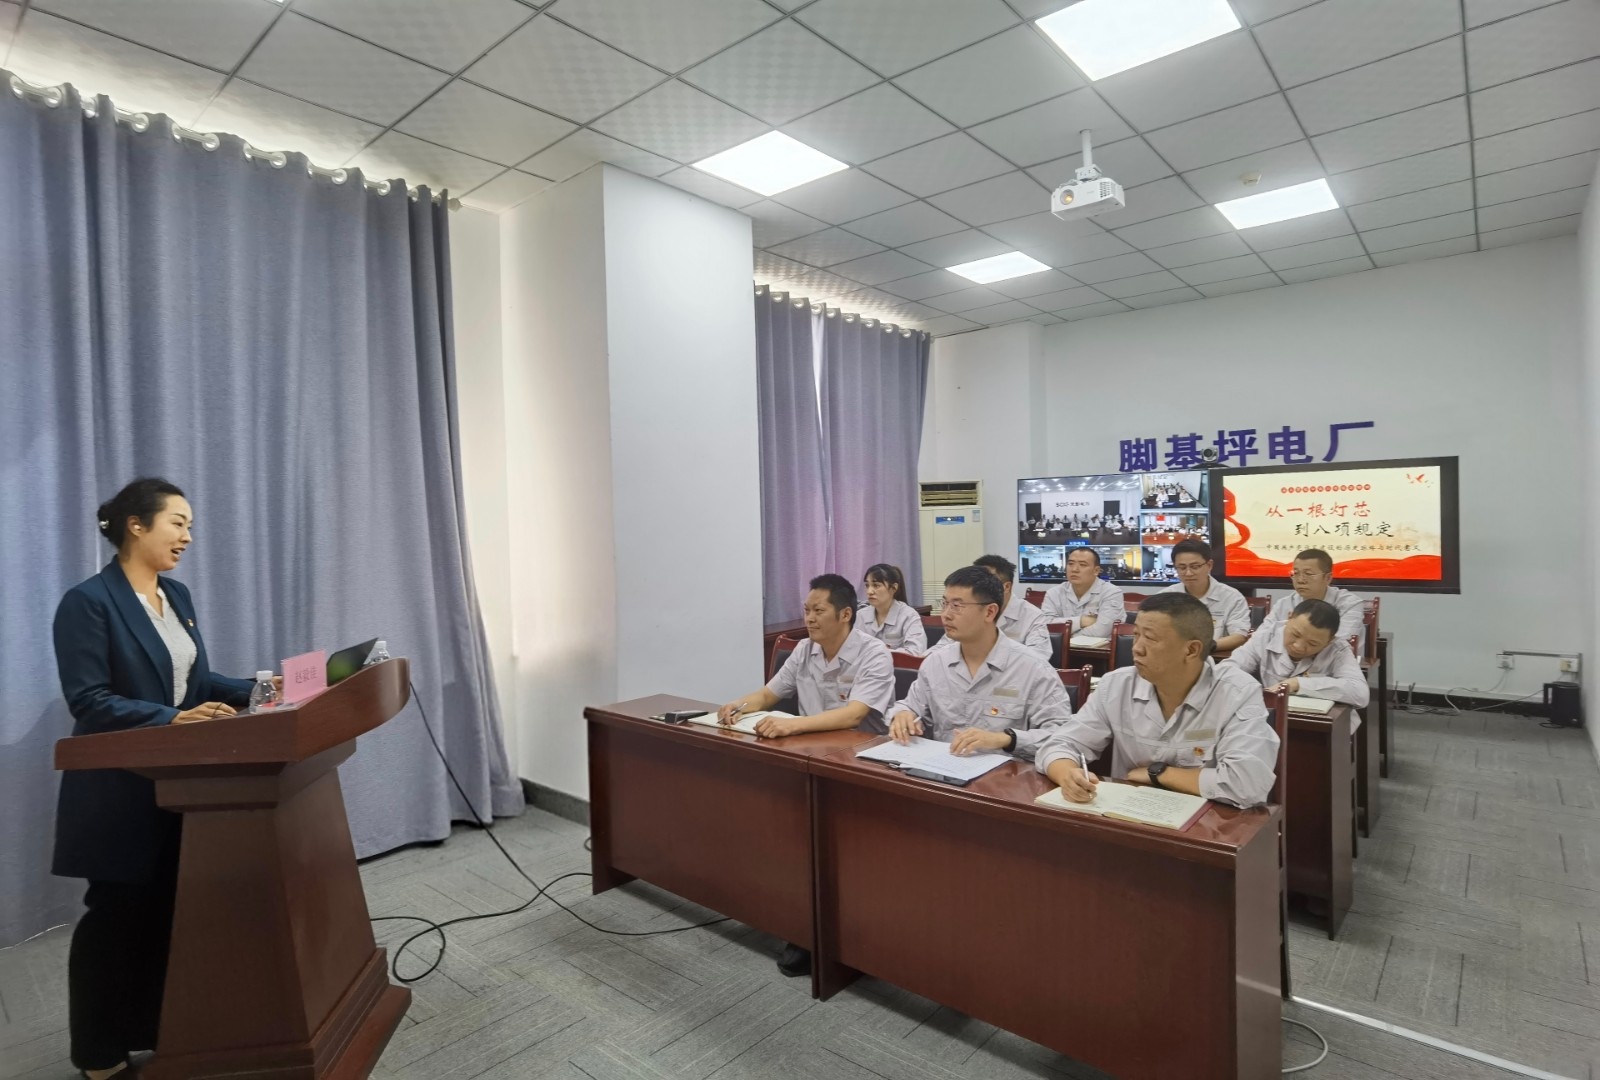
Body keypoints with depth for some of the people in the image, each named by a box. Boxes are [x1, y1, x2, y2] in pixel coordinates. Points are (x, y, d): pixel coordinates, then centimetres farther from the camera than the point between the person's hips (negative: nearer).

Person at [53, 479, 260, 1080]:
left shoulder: (177, 597, 9)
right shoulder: (88, 601, -15)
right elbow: (88, 700, -20)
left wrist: (258, 690, -4)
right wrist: (171, 718, -29)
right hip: (120, 793, -7)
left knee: (175, 911, 15)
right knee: (118, 916, 6)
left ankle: (164, 1030, 32)